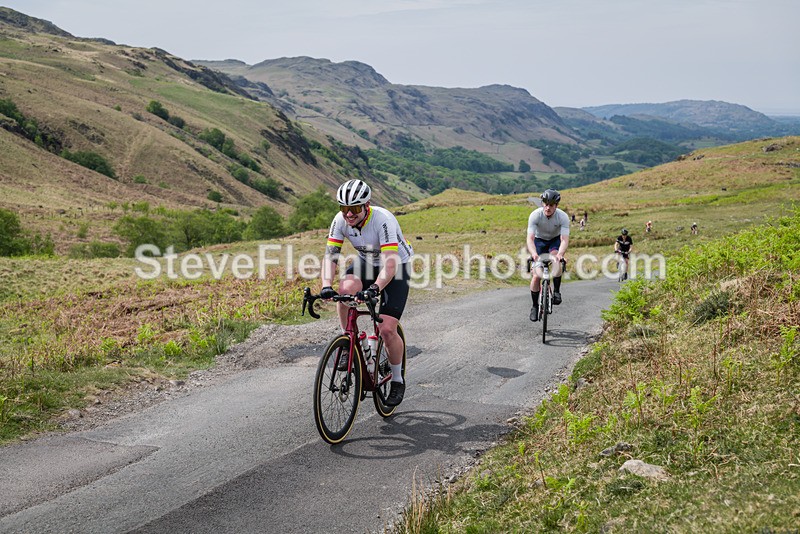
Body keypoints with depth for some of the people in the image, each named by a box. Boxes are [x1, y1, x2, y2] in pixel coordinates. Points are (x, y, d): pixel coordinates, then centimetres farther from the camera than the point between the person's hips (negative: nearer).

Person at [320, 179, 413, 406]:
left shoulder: (383, 219, -33)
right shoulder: (340, 220, -18)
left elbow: (390, 262, -40)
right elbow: (330, 254, -21)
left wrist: (375, 289, -55)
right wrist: (326, 286, -38)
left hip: (396, 267, -4)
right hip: (366, 262, 4)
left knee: (387, 329, -14)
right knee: (345, 288, -31)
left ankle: (397, 381, 9)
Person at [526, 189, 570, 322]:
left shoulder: (563, 217, -27)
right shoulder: (535, 215, -28)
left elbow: (564, 240, -34)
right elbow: (530, 238, -35)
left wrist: (560, 254, -54)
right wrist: (534, 254, -54)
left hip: (555, 240, 0)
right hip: (539, 240, 0)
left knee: (556, 260, -33)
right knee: (536, 276, -10)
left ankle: (556, 291, -15)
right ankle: (535, 306, 6)